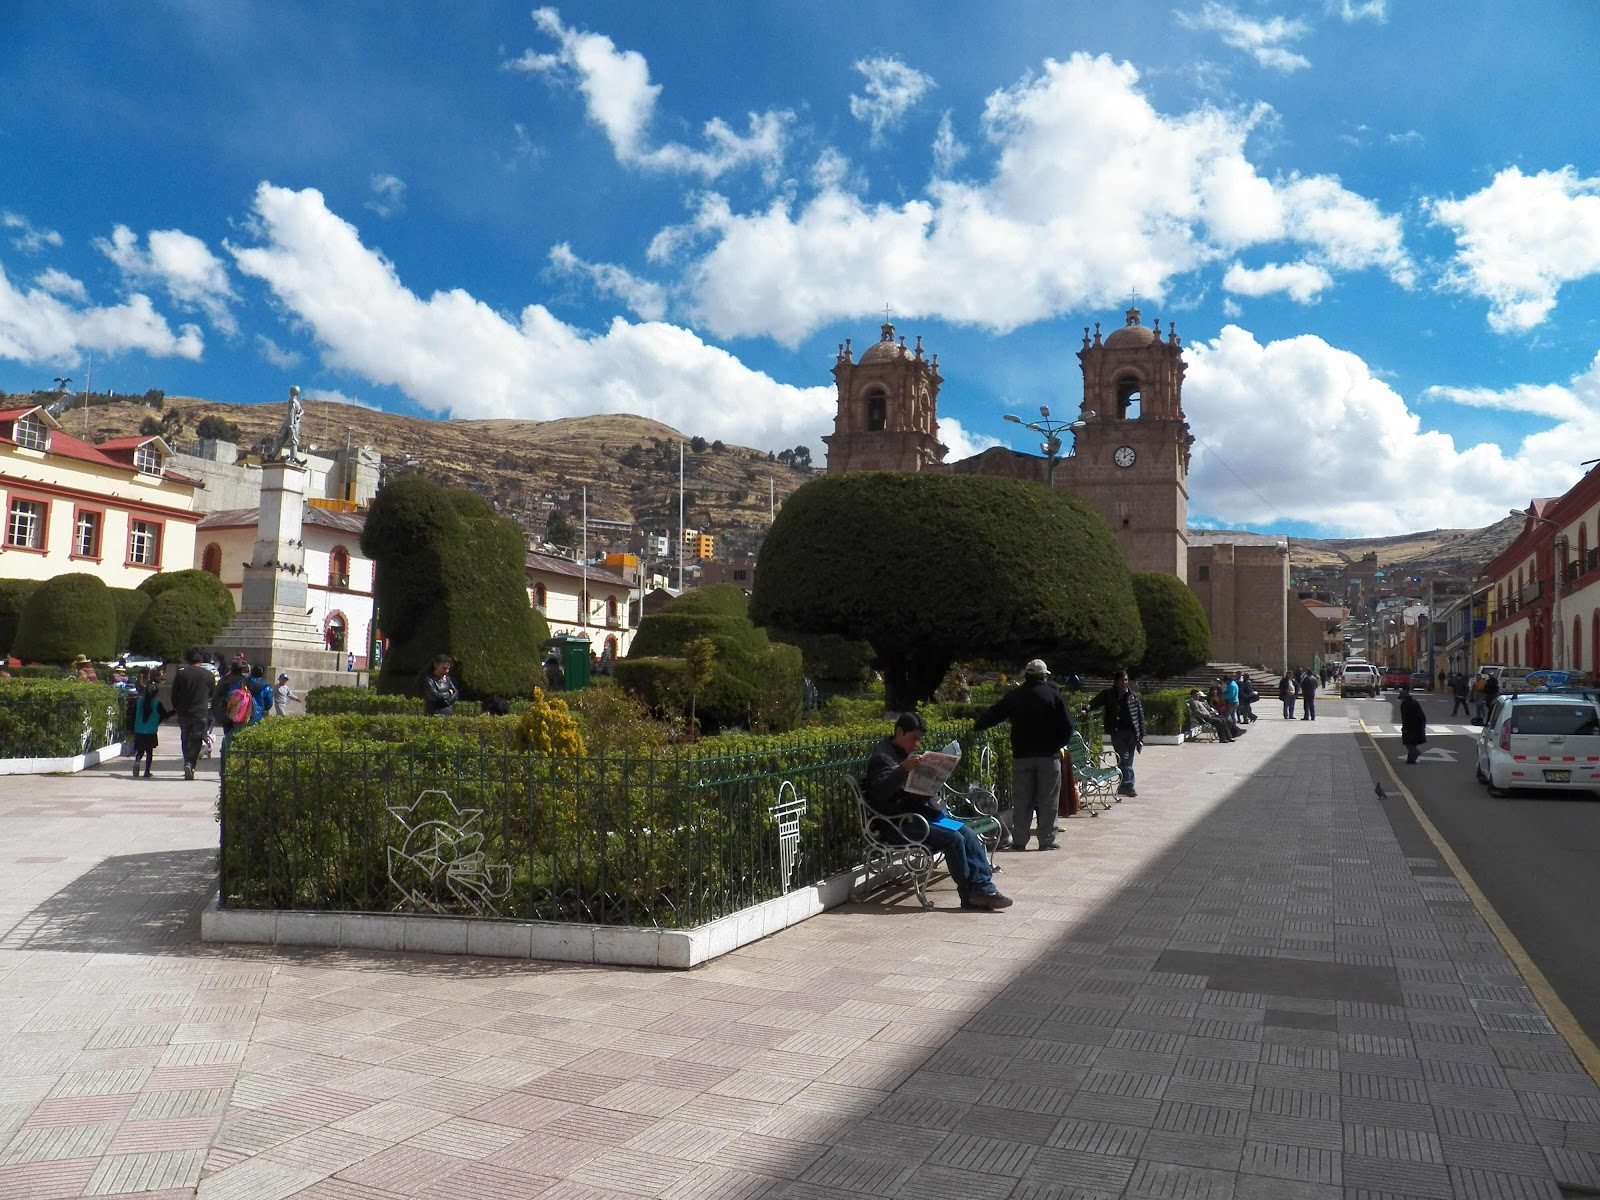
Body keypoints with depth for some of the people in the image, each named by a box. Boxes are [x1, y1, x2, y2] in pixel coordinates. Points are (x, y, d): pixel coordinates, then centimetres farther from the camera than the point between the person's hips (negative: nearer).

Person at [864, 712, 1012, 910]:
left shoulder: (907, 754, 21)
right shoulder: (882, 758, -9)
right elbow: (879, 792, -26)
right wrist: (903, 769, -38)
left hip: (924, 813, 10)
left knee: (967, 834, -7)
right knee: (954, 839, -22)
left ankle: (983, 886, -9)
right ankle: (970, 893, -10)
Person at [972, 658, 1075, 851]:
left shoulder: (1014, 696, 3)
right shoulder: (1053, 695, -2)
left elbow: (993, 714, 11)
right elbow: (1067, 725, -4)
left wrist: (976, 727, 26)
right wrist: (1059, 744, 10)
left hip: (1021, 756, 2)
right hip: (1049, 755, -2)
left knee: (1021, 801, 6)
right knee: (1048, 800, 4)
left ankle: (1019, 841, 7)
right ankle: (1047, 841, 5)